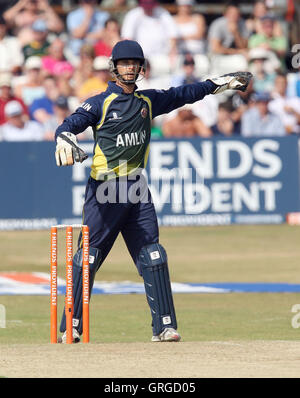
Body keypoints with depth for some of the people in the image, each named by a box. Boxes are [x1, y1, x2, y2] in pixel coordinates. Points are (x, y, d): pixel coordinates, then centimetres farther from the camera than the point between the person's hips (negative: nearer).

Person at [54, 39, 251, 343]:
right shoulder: (100, 103, -1)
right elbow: (70, 124, -13)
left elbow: (183, 94, 25)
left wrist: (225, 82, 26)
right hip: (105, 189, -5)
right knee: (89, 255, -7)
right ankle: (71, 327, -2)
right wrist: (66, 141, -35)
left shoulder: (149, 101, 15)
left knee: (153, 256, 0)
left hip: (137, 192, 5)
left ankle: (164, 326, 3)